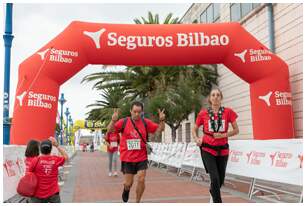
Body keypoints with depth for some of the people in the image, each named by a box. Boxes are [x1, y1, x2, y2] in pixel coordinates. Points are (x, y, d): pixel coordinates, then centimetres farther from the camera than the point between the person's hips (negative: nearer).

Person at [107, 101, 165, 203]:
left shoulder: (146, 122, -2)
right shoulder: (124, 122, -7)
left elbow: (159, 130, 5)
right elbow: (109, 130, -11)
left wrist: (162, 120, -14)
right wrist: (113, 120, -31)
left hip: (141, 157, 1)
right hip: (127, 158, -1)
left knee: (141, 180, -5)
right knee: (128, 183, 7)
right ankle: (126, 190, 45)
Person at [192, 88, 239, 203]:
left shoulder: (228, 112, -2)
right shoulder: (203, 113, -1)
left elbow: (236, 130, 3)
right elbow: (194, 129, 12)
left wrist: (224, 135, -13)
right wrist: (196, 139, -7)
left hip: (223, 150, 2)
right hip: (208, 150, -1)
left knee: (221, 179, 13)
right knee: (215, 178, -14)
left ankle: (213, 193, 46)